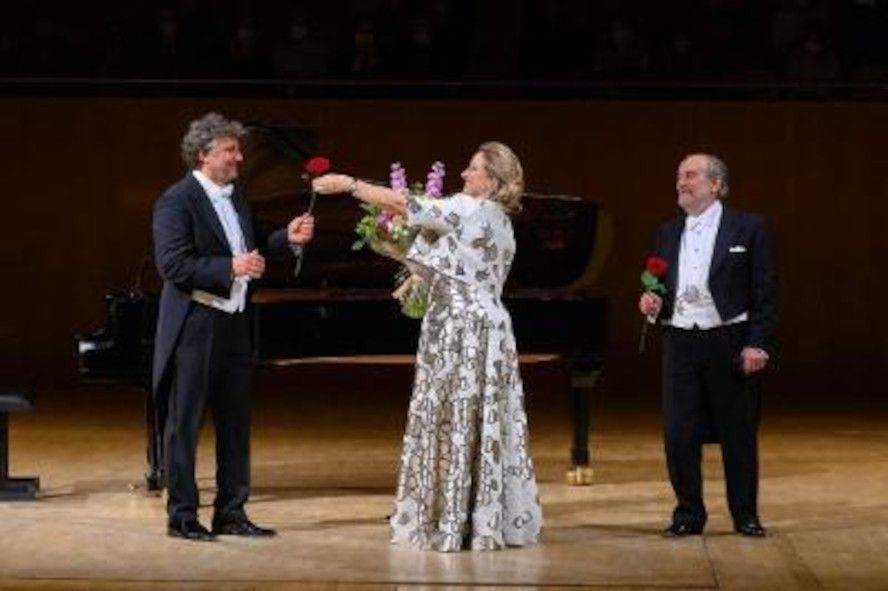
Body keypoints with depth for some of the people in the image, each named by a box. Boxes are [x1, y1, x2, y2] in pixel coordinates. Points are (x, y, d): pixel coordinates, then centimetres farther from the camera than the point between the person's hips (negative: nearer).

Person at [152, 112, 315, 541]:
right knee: (185, 422, 1)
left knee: (235, 423, 11)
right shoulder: (177, 201, -13)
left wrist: (285, 238, 2)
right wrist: (231, 268, -25)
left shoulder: (235, 196, 12)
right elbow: (172, 265, -20)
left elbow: (252, 248, 20)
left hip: (234, 324, 8)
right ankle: (182, 516, 8)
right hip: (194, 325, -8)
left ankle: (231, 513, 19)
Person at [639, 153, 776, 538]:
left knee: (739, 434, 3)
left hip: (729, 343, -4)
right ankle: (688, 513, 12)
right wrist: (651, 303, -2)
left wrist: (758, 343, -11)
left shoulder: (748, 229, -1)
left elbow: (764, 293, -4)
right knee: (678, 434, 0)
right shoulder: (668, 233, 14)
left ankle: (745, 515, 14)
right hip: (680, 344, 4)